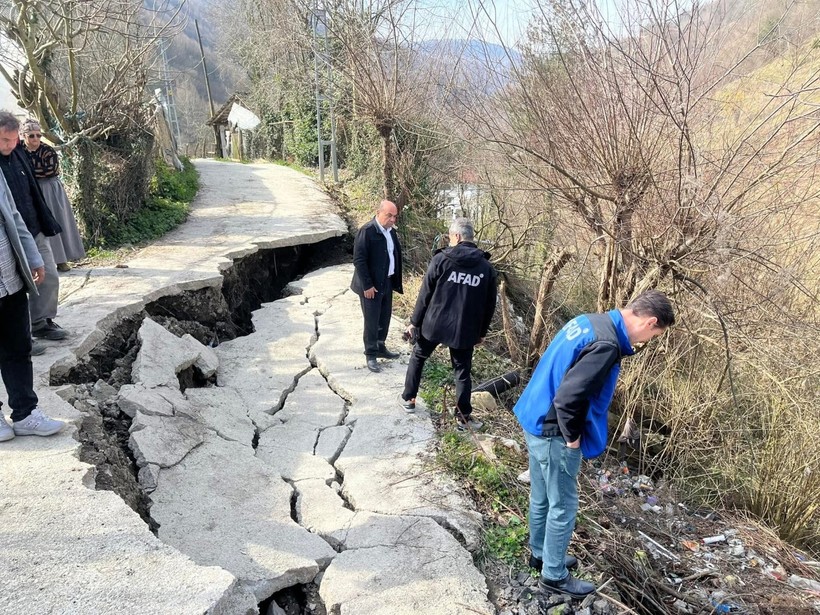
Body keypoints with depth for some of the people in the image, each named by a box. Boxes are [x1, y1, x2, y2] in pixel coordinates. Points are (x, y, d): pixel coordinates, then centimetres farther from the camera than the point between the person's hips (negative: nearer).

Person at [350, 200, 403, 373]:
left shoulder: (391, 231, 7)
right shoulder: (366, 231, -17)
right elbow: (359, 260, -19)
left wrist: (395, 281, 7)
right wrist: (367, 285, -19)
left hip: (387, 282, 8)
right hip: (372, 285, -7)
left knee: (385, 318, 17)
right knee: (372, 321, 2)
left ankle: (380, 348, 33)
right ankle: (371, 355, 15)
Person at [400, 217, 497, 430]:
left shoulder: (441, 259, -9)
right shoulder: (486, 267, 0)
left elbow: (425, 295, -7)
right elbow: (489, 304, 5)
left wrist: (415, 321, 3)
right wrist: (482, 331, 16)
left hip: (433, 324, -1)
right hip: (465, 330, 1)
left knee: (418, 357, 22)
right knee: (462, 371, 12)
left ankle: (408, 398, 31)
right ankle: (463, 416, 17)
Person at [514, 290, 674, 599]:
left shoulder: (589, 321, 4)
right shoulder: (607, 344, -26)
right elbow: (569, 396, -32)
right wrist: (573, 437, -14)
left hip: (536, 421, 9)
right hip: (554, 432, -9)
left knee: (541, 498, 24)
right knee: (563, 506, 9)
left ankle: (540, 554, 43)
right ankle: (554, 576, 26)